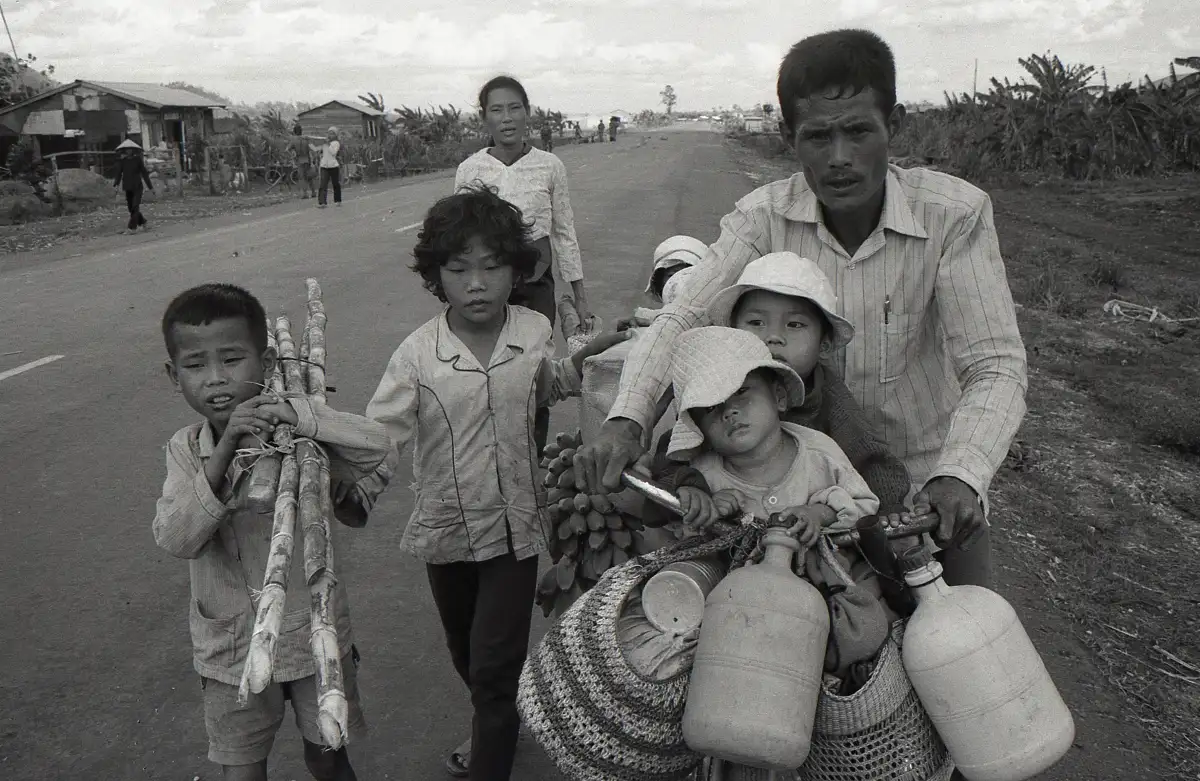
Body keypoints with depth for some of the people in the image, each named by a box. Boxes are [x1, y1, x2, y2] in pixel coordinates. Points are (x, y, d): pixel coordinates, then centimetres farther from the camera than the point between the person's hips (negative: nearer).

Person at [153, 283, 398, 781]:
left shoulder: (299, 435, -15)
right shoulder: (185, 450, -8)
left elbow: (383, 455, -24)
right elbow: (175, 539, -21)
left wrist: (298, 413, -32)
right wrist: (223, 453, -34)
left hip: (314, 634, -1)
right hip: (232, 647, 2)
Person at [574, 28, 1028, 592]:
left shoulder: (956, 213, -20)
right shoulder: (762, 217, -15)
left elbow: (994, 367, -23)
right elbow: (680, 322, -19)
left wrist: (960, 475, -41)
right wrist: (625, 420, -38)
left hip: (931, 485, -1)